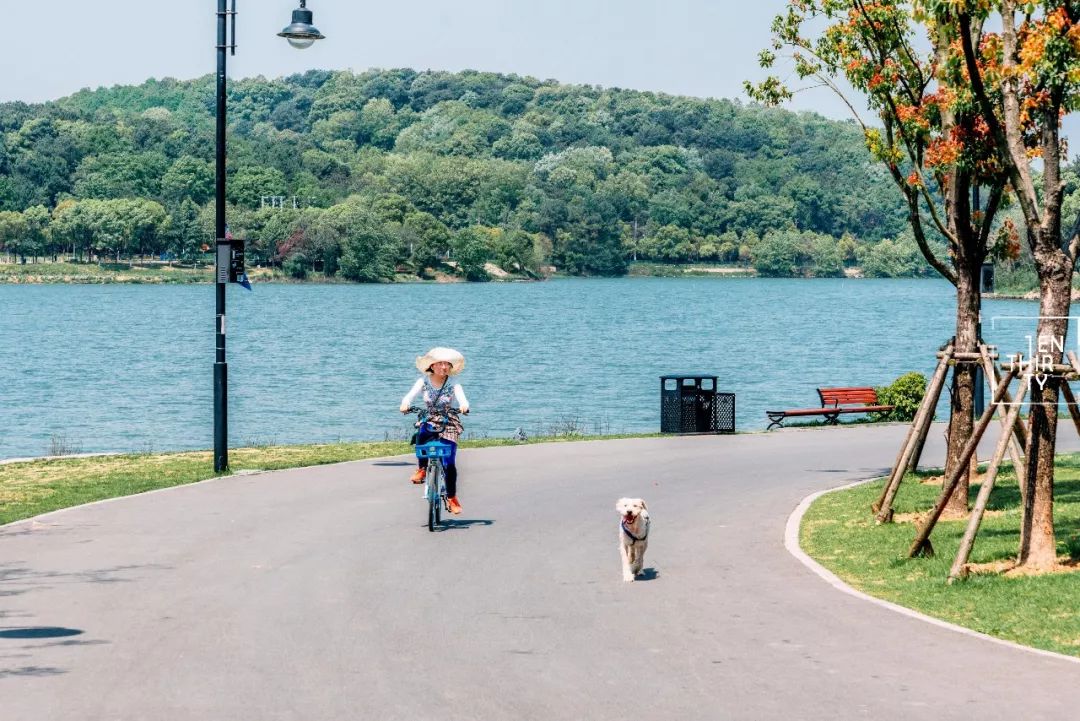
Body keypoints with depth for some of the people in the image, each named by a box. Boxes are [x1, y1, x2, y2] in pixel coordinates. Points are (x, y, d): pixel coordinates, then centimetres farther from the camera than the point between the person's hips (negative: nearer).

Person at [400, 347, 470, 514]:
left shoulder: (453, 386, -6)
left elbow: (462, 399, -22)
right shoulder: (424, 382, -1)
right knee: (420, 436, -35)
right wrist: (405, 404, -37)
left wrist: (464, 406, -46)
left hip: (448, 425, -1)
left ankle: (452, 497, 9)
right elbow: (410, 395, -14)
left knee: (449, 463, -9)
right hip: (429, 423, 1)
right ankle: (422, 469, -11)